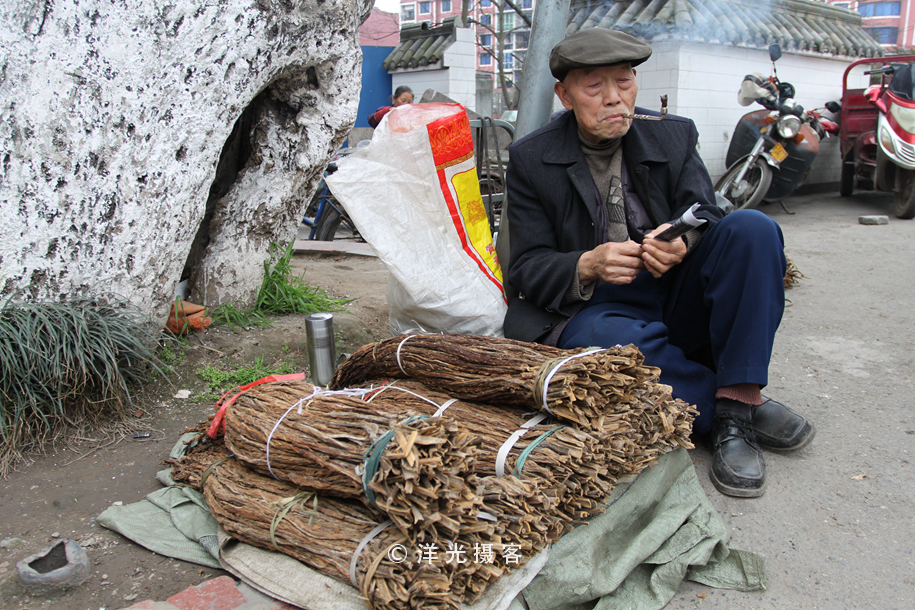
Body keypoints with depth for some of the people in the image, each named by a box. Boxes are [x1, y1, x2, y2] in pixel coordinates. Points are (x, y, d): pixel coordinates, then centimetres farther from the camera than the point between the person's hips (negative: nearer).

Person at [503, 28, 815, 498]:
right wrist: (588, 266, -26)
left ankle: (735, 409, -23)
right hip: (595, 307, -3)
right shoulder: (532, 159, -1)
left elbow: (704, 215, -1)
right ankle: (744, 406, -18)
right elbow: (528, 266, -4)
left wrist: (682, 241, -26)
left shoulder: (674, 134, 6)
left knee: (751, 227, -22)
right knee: (607, 338, -38)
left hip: (679, 300, 3)